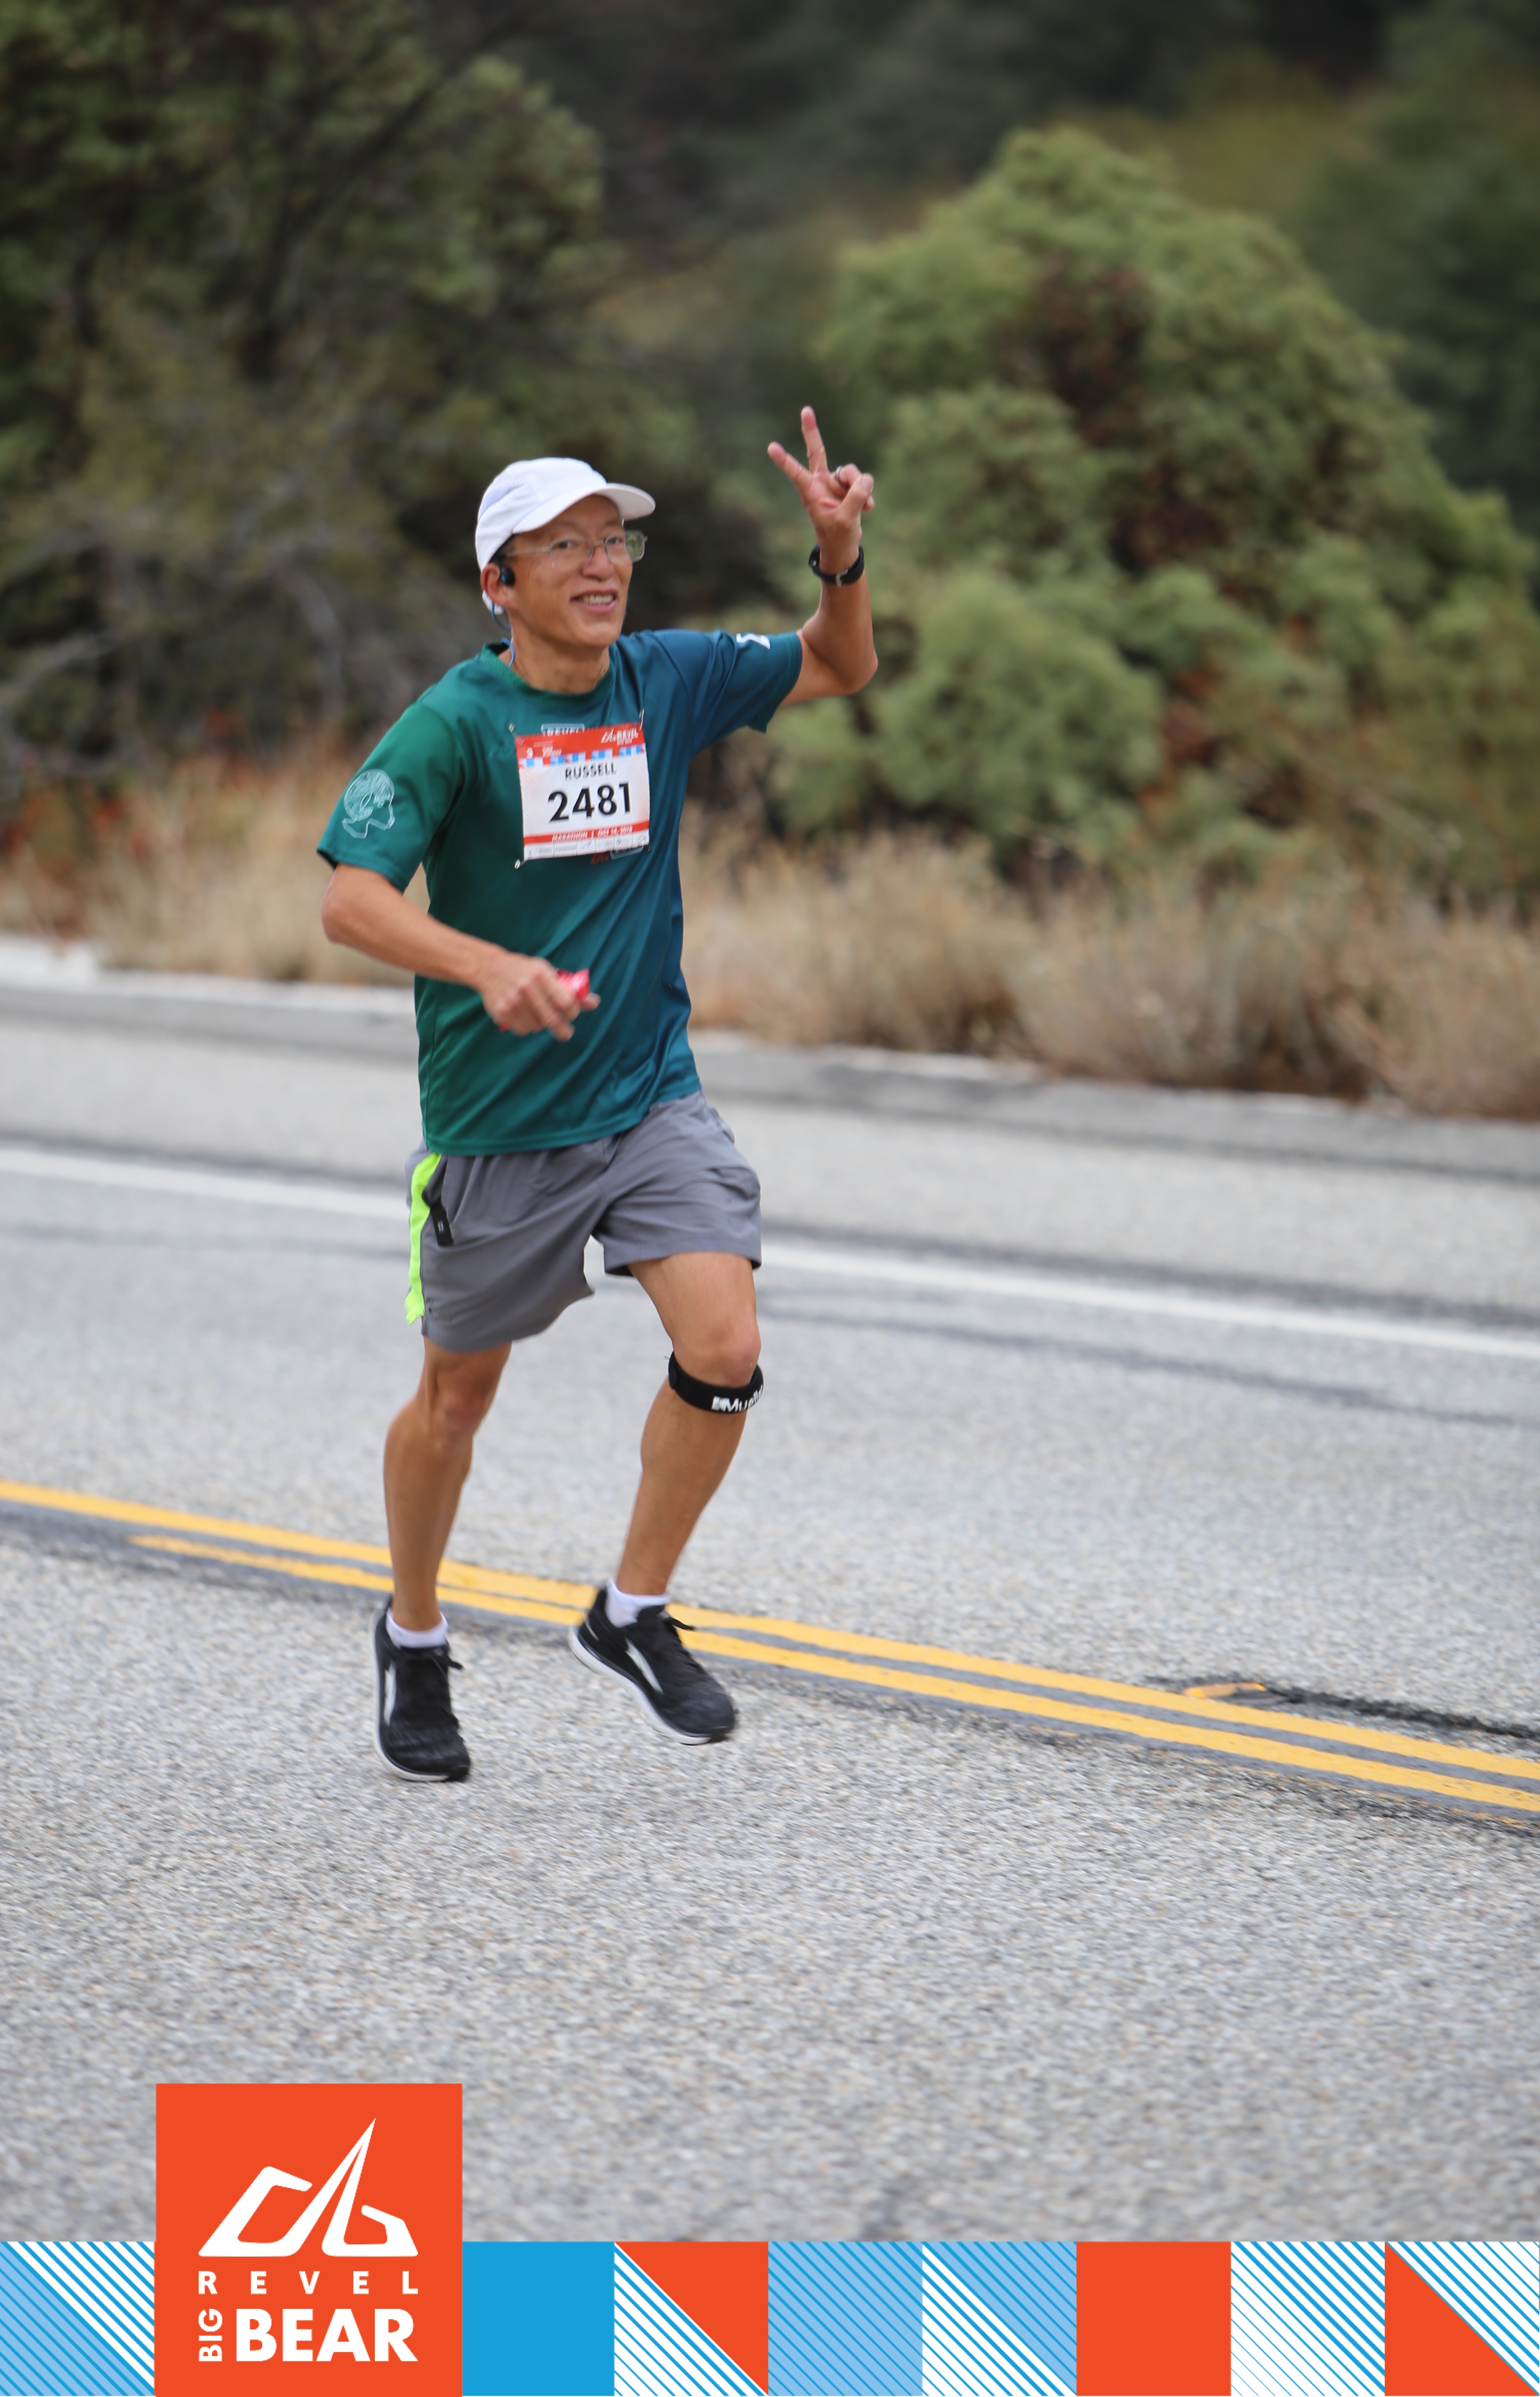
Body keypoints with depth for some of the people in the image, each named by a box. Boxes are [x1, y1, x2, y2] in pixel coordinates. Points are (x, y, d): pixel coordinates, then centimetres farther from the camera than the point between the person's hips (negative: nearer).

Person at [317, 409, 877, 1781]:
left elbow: (842, 670, 14)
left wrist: (841, 560, -6)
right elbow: (351, 899, -20)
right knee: (459, 1392, 11)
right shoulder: (453, 723, -13)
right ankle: (414, 1639, 36)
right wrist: (489, 968, -36)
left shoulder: (668, 681, 1)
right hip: (496, 1125, -3)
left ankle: (634, 1615, 6)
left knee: (725, 1350, -15)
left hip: (653, 1100, 3)